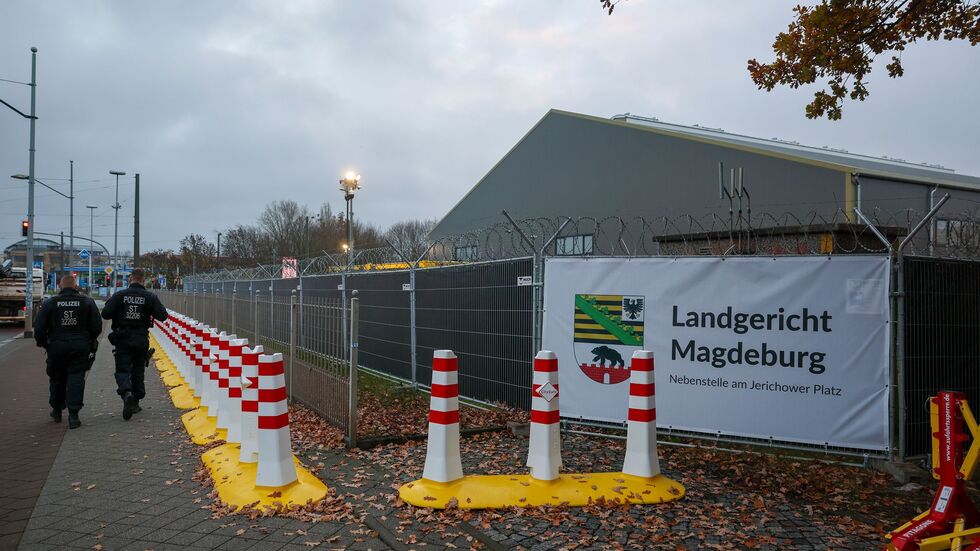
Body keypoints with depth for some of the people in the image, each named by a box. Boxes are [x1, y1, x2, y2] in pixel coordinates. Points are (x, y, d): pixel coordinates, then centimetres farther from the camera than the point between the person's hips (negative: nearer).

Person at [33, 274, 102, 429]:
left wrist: (43, 343, 14)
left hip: (56, 346, 1)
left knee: (57, 378, 17)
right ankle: (73, 415, -8)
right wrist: (90, 341, 16)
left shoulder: (50, 303, 1)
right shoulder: (87, 302, 0)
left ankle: (57, 410, 32)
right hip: (80, 347, -1)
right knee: (76, 378, -1)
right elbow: (97, 325, 0)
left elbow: (39, 327, -2)